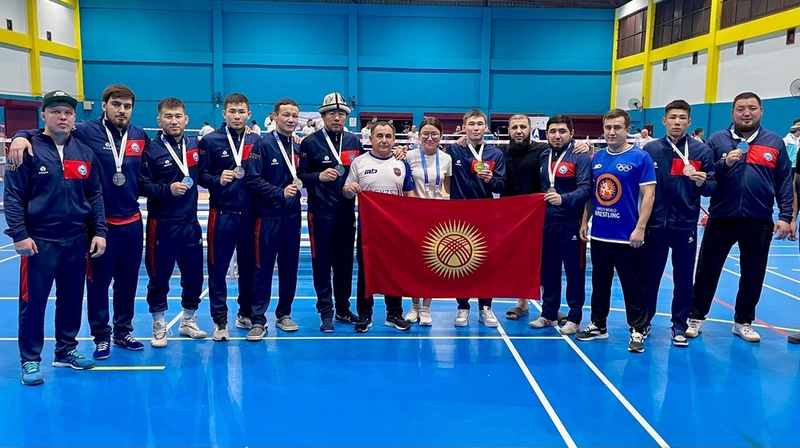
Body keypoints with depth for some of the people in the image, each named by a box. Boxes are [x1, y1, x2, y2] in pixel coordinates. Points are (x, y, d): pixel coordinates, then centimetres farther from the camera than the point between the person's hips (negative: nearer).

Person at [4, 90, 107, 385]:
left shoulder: (85, 153, 7)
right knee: (33, 301, 3)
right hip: (39, 241, -4)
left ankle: (66, 351, 29)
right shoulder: (28, 150, -6)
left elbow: (95, 196, 10)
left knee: (72, 299, 13)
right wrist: (19, 234, -14)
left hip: (77, 241, 4)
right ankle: (30, 360, 16)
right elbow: (13, 196, -7)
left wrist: (99, 232, 4)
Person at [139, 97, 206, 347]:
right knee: (159, 276, 5)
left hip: (190, 222, 4)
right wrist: (167, 189, -22)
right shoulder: (151, 150, -6)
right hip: (162, 224, -4)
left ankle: (188, 322, 28)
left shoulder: (195, 145, 7)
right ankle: (159, 327, 20)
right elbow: (142, 186, -9)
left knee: (194, 274, 11)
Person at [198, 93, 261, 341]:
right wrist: (218, 179, -20)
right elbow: (200, 175, -3)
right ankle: (220, 321, 12)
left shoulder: (257, 141, 8)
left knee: (249, 266, 11)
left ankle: (246, 313, 26)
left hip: (250, 214, 3)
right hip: (222, 214, -2)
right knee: (218, 268, 1)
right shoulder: (210, 140, 0)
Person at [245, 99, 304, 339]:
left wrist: (300, 184, -4)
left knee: (289, 267, 10)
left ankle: (284, 314, 23)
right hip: (269, 216, -5)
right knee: (264, 268, 0)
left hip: (292, 216, 5)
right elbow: (253, 179, -13)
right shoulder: (263, 145, -6)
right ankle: (258, 319, 8)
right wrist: (280, 192, -20)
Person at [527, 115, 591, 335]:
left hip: (571, 223, -6)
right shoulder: (543, 156, 12)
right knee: (548, 270, 13)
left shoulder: (580, 157, -8)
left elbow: (585, 189, -19)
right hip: (546, 222, 6)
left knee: (574, 271, 3)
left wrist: (563, 199, -33)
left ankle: (574, 318, 14)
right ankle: (549, 314, 26)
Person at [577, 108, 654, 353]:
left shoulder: (640, 157, -7)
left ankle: (637, 330, 16)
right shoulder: (597, 157, 8)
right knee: (599, 283, 15)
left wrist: (640, 228, -15)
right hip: (599, 234, 5)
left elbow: (648, 195, -9)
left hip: (627, 236, -5)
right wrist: (585, 221, 10)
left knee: (633, 286, 4)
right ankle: (598, 325, 28)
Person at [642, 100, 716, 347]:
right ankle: (644, 320, 24)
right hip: (655, 224, 1)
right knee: (650, 275, 9)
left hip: (685, 225, 0)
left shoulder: (702, 150, -1)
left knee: (683, 278, 8)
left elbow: (712, 187, -1)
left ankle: (679, 325, 21)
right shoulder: (651, 149, 1)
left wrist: (702, 183, -23)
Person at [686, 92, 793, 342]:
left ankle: (743, 322, 27)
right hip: (721, 219, -1)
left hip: (759, 222, 2)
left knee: (753, 275, 11)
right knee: (707, 271, 6)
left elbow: (785, 182, 5)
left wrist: (785, 216, -2)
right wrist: (724, 164, -20)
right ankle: (695, 318, 20)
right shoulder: (717, 140, 0)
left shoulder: (775, 143, 5)